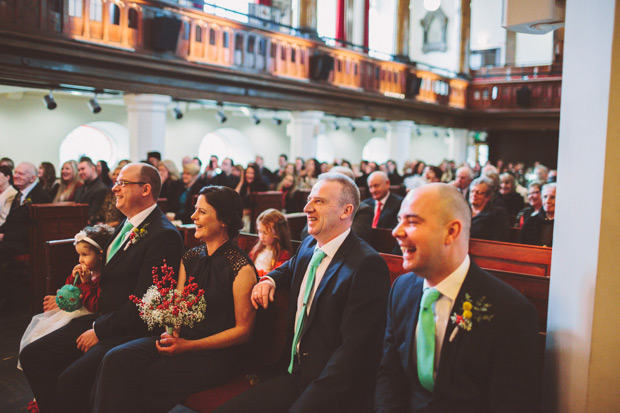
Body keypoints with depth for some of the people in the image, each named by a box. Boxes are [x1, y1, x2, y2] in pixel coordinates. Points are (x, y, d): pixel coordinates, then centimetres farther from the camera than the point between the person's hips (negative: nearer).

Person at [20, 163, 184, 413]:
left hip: (131, 331, -9)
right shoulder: (126, 225, 13)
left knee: (71, 381, -24)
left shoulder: (164, 235, -18)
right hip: (101, 318, 9)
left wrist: (100, 330, -14)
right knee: (32, 356, 3)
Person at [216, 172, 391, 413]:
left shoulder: (368, 265, -17)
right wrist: (269, 279, 11)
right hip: (292, 375, 7)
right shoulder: (309, 246, 8)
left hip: (333, 393, -7)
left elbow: (355, 348, -20)